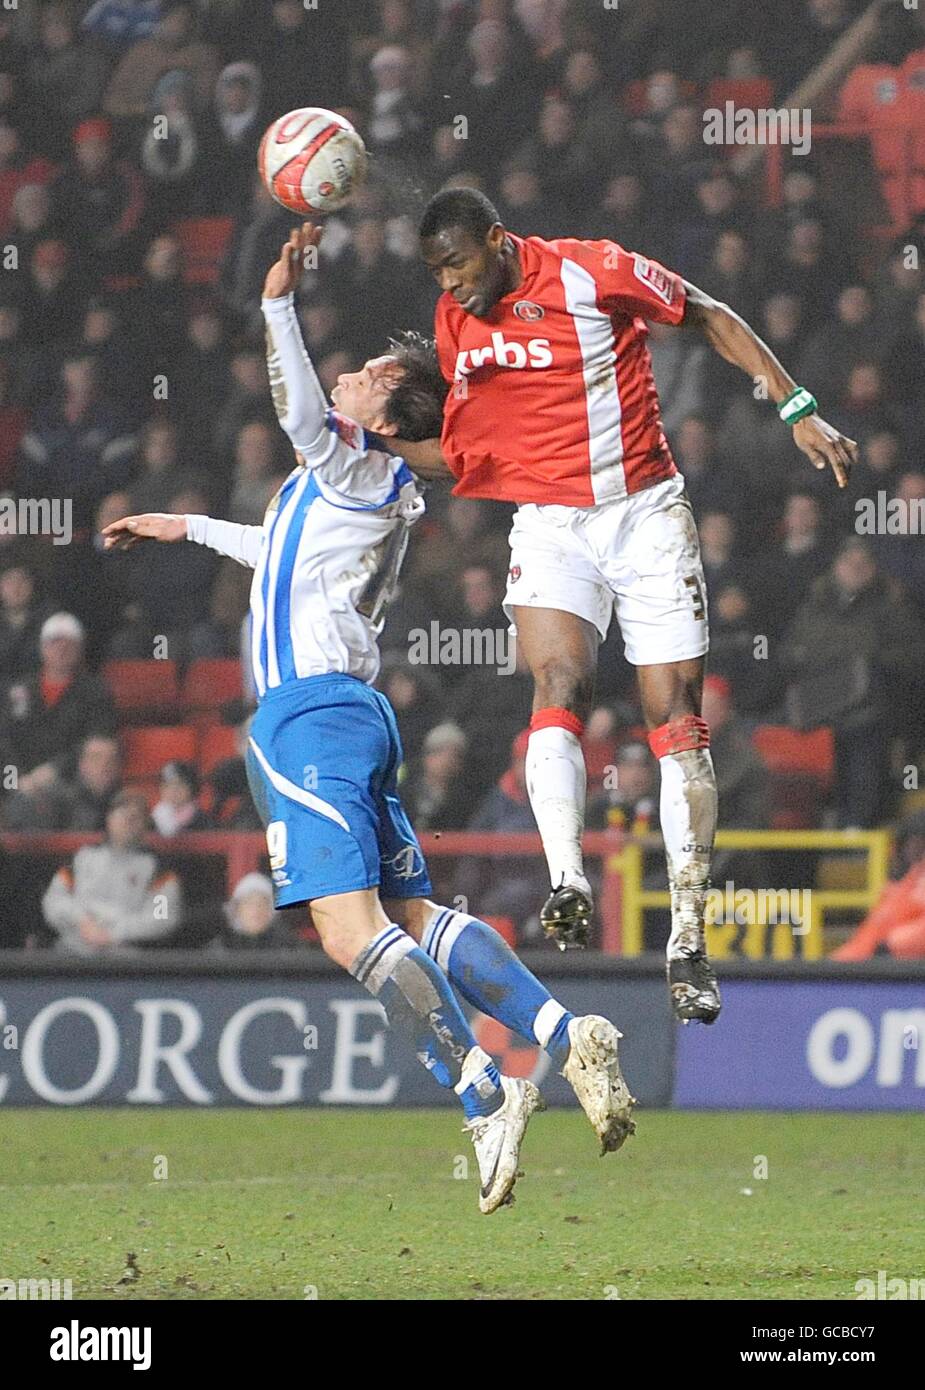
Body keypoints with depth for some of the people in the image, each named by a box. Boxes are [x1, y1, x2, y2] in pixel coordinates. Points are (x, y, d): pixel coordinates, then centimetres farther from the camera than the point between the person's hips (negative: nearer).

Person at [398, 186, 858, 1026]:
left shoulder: (591, 272, -10)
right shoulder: (455, 324, 5)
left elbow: (708, 317, 0)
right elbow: (465, 451, 17)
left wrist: (798, 411, -2)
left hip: (647, 514, -2)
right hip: (550, 523, 2)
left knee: (676, 718, -2)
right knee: (560, 682, -25)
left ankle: (688, 945, 2)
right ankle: (568, 886, -39)